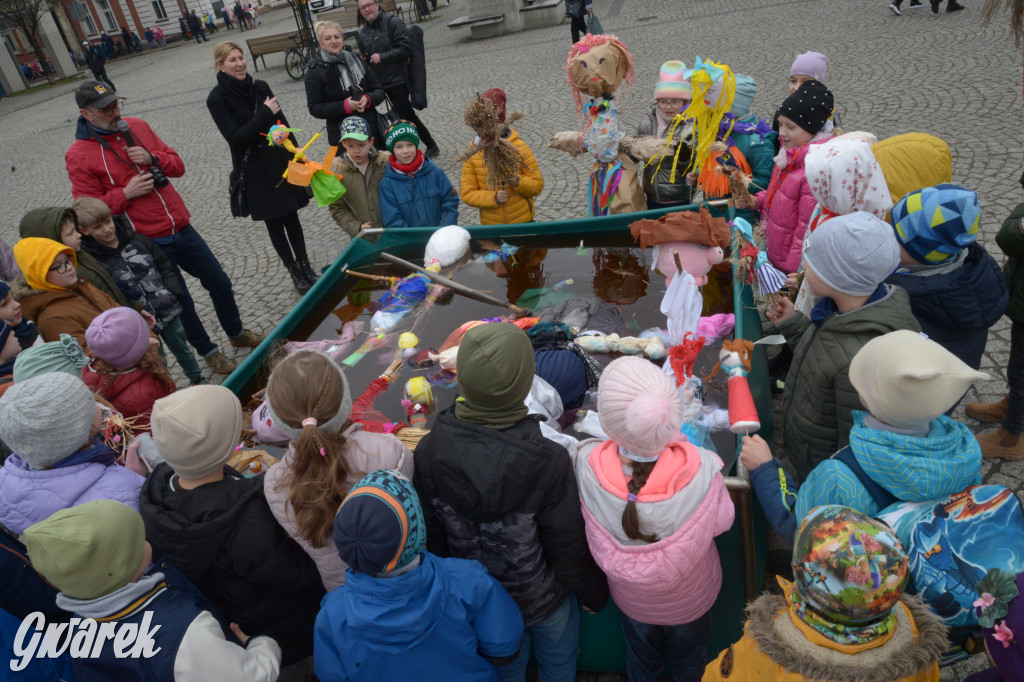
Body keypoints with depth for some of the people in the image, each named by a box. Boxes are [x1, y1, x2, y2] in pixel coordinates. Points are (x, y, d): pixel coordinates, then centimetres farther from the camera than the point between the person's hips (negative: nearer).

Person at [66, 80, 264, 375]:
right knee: (181, 304, 7)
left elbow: (177, 165, 10)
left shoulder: (137, 126, 5)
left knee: (220, 282, 15)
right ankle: (208, 352, 29)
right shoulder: (79, 156, -10)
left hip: (182, 228, 5)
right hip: (148, 243, -5)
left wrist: (153, 158, -9)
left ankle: (237, 333, 38)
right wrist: (126, 193, -20)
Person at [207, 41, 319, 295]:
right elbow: (236, 137, -19)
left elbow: (282, 122, 11)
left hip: (282, 162, 4)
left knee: (291, 215, 11)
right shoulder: (217, 99, -11)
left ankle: (306, 266, 24)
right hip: (256, 172, -4)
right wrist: (266, 114, -22)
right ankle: (295, 272, 19)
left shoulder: (259, 87, 3)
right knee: (274, 222, 7)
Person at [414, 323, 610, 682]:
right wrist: (594, 594, -1)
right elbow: (571, 552, -22)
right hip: (544, 599, -2)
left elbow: (431, 540, -12)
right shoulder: (548, 463, -38)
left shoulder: (429, 452, -27)